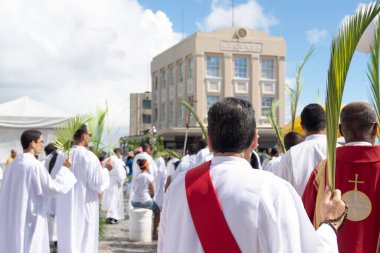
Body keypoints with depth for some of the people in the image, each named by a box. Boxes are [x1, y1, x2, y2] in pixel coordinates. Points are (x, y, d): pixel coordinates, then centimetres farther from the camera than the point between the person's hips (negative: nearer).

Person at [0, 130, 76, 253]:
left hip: (11, 218, 8)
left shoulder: (13, 164, 6)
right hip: (30, 219, -8)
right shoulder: (35, 165, -18)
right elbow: (53, 188, -16)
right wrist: (65, 168, -5)